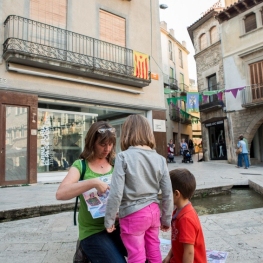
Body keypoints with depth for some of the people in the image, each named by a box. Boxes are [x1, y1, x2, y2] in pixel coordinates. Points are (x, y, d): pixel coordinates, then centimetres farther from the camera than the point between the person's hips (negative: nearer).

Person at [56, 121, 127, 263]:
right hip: (93, 231, -3)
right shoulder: (81, 165, -5)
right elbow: (60, 194, -19)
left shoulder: (115, 164, 4)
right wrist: (93, 182, -30)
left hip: (117, 226, 3)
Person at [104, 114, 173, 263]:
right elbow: (168, 193, 0)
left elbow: (116, 193, -17)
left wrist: (109, 220, -4)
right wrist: (167, 219, 13)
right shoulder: (160, 159, -2)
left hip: (133, 215, -4)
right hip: (153, 211, 5)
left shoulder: (124, 157, -15)